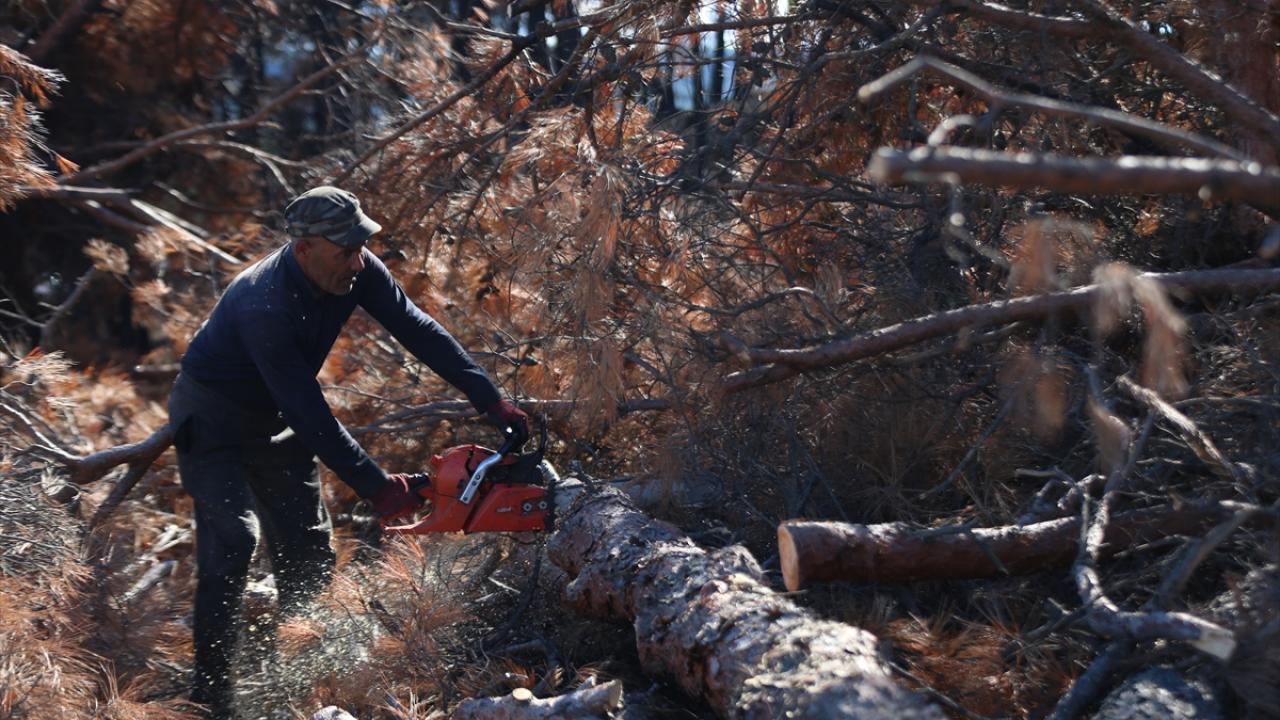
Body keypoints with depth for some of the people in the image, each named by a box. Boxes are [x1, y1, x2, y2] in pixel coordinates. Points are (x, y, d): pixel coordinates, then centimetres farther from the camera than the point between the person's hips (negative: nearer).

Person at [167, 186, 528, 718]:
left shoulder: (356, 271, -17)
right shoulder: (265, 309, -37)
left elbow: (419, 331, -14)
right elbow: (311, 416, -36)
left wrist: (492, 402, -20)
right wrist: (377, 489, -34)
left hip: (274, 420, 7)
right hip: (212, 418, -7)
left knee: (309, 552, 7)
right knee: (233, 540, -22)